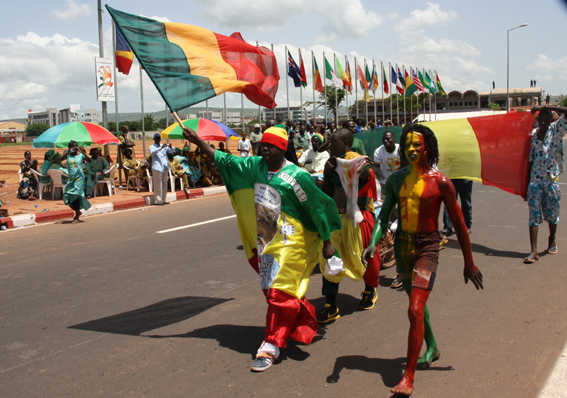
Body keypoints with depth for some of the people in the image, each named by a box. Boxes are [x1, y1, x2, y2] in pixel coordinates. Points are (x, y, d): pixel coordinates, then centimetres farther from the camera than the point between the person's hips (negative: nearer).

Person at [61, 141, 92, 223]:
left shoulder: (80, 155, 1)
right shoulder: (68, 155, 6)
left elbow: (89, 161, -13)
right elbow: (61, 159, -13)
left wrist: (84, 153, -27)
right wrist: (68, 152, -24)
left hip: (79, 178, -4)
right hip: (70, 178, 4)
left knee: (76, 196, -6)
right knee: (67, 197, 2)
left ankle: (77, 218, 3)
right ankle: (77, 212, 27)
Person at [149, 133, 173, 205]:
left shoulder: (164, 146, 20)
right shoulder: (152, 147, 3)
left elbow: (171, 152, 11)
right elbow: (152, 152, -18)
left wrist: (170, 147, -13)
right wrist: (161, 148, -31)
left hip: (165, 167, 6)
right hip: (157, 167, -6)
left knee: (165, 184, 9)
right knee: (158, 185, -8)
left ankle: (163, 200, 16)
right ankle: (157, 200, -5)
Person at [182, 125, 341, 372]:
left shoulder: (296, 176, -14)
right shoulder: (254, 166, 3)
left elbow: (317, 208, -10)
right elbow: (224, 160, 10)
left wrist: (327, 242, -7)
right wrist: (197, 141, 4)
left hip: (290, 243, -7)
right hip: (265, 241, 7)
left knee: (280, 292, -5)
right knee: (270, 290, 17)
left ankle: (271, 346, 3)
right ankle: (306, 322, 38)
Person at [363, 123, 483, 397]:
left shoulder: (440, 182, -9)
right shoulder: (396, 179, 3)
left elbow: (458, 223, -4)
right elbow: (384, 215, 5)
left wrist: (469, 263, 0)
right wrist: (373, 243, -12)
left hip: (427, 247, -5)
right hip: (402, 244, 5)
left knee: (415, 310, -13)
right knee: (416, 301, 21)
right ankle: (432, 348, 45)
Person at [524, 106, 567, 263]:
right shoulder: (533, 135, 4)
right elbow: (530, 160, 7)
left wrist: (545, 107, -15)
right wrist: (527, 182, 6)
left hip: (552, 178, -1)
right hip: (535, 178, 1)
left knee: (552, 213, 11)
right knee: (534, 214, -5)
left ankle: (552, 240, 37)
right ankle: (534, 251, -8)